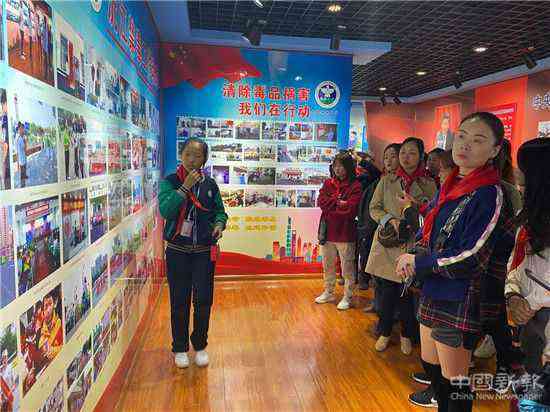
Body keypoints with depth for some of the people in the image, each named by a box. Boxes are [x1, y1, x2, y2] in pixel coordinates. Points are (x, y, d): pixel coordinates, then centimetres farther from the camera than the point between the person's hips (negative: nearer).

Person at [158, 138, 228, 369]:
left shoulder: (210, 184, 4)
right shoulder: (170, 182, -4)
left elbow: (220, 211, 12)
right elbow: (165, 210, -19)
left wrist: (220, 224, -9)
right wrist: (185, 186, -22)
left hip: (204, 252, 2)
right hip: (177, 252, -1)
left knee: (203, 300, 5)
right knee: (179, 301, 7)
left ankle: (200, 346, 27)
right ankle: (180, 349, 27)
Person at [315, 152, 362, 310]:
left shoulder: (355, 186, -8)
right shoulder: (328, 183, 9)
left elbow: (350, 209, -18)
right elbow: (320, 201, -4)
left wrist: (330, 204, -9)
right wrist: (339, 202, -15)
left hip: (345, 233, -6)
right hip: (327, 232, 6)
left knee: (347, 268, 5)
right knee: (327, 266, 19)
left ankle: (347, 297, 21)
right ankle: (328, 293, 36)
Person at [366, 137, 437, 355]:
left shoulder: (429, 184, 1)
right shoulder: (386, 181, 5)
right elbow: (374, 208, 5)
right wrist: (390, 219, -12)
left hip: (411, 246, -1)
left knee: (407, 293, 6)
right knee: (387, 291, 8)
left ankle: (406, 335, 28)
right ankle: (385, 332, 27)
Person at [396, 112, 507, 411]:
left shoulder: (489, 195, -18)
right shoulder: (449, 186, 6)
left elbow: (471, 260, -22)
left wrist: (416, 262, -12)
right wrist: (412, 259, -3)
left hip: (459, 302, -8)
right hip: (431, 292, 8)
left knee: (453, 380, 10)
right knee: (430, 364, 24)